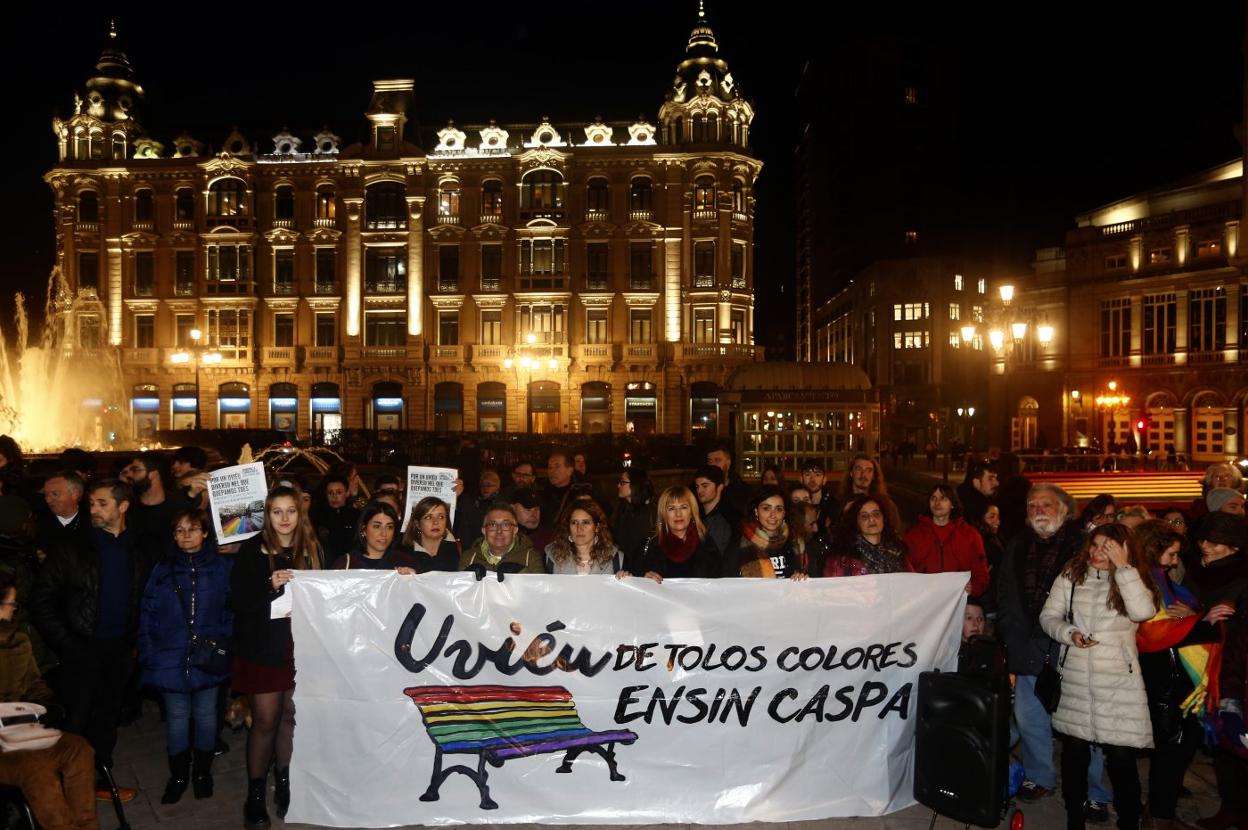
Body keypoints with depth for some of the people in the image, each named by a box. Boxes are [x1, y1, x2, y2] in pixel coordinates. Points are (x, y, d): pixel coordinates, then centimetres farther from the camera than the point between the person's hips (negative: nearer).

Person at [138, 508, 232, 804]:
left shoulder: (222, 568, -2)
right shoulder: (162, 570, 2)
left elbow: (231, 612, -2)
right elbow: (148, 615, 1)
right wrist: (148, 654, -5)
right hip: (171, 658, 1)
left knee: (205, 716, 11)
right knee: (176, 718, 10)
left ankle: (202, 771, 29)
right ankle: (178, 775, 26)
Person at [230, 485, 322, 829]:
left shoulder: (313, 549, 4)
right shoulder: (251, 550, -5)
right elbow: (238, 599, -10)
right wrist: (270, 585, -24)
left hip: (301, 645, 3)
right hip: (262, 648, -3)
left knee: (291, 717, 8)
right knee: (265, 721, 1)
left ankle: (284, 785, 24)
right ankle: (255, 794, 14)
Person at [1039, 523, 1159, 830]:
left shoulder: (1133, 579, 1)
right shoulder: (1071, 575, 3)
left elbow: (1143, 612, -20)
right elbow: (1049, 616, 6)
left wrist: (1123, 567, -19)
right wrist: (1069, 634, -12)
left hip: (1119, 681, -2)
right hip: (1076, 679, 2)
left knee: (1122, 757, -3)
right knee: (1074, 752, 9)